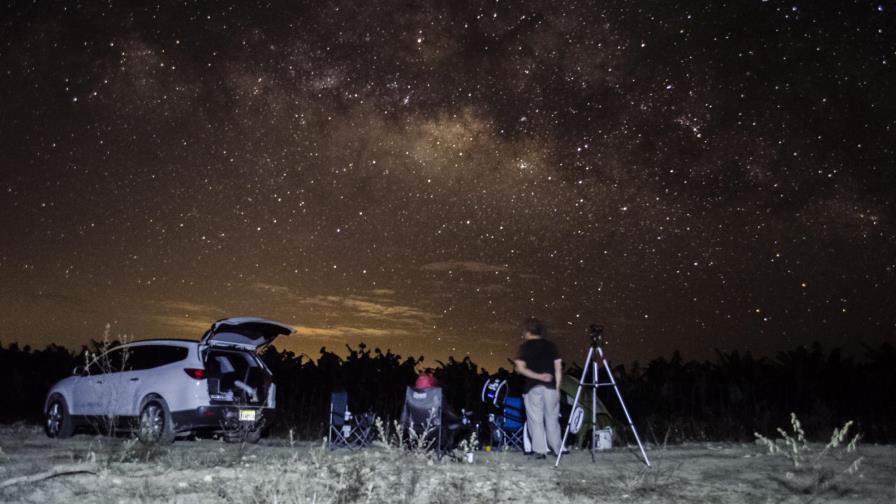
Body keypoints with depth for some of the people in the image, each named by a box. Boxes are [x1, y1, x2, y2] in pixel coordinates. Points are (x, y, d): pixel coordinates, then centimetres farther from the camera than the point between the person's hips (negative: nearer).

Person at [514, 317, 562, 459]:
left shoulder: (525, 347, 1)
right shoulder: (551, 346, 9)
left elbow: (520, 368, -8)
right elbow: (558, 368, 5)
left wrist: (537, 376, -8)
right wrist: (557, 387, 7)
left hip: (532, 387, -3)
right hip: (551, 386, 3)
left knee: (536, 419, 2)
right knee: (552, 419, 11)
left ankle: (540, 450, -1)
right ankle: (558, 449, 15)